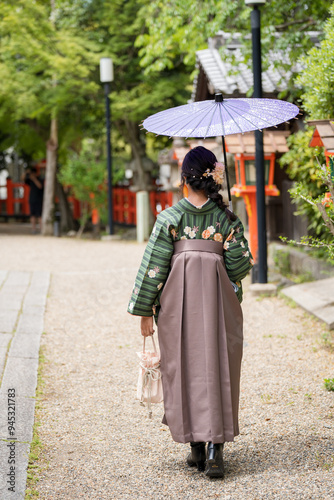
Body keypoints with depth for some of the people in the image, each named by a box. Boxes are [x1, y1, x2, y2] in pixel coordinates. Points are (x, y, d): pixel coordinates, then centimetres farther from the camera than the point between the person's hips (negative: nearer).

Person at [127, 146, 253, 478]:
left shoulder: (171, 218, -4)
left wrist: (144, 311, 1)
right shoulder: (227, 219, 0)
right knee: (217, 370, 4)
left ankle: (197, 448, 12)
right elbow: (241, 263, -2)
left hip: (178, 302, -1)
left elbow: (153, 266, -5)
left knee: (185, 372, 9)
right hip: (218, 303, 1)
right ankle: (215, 449, -6)